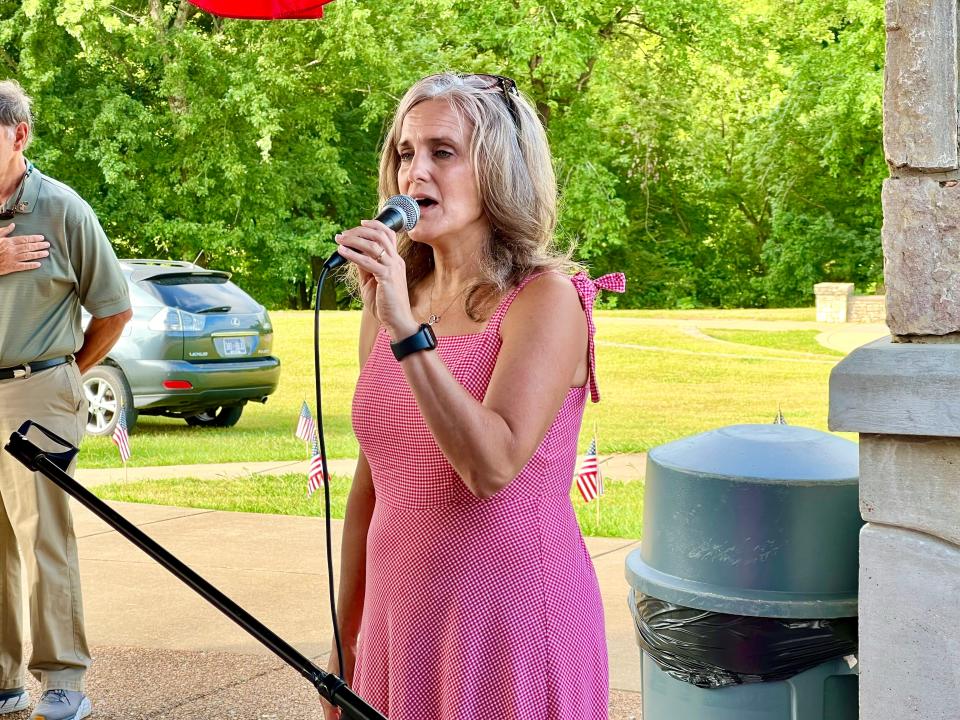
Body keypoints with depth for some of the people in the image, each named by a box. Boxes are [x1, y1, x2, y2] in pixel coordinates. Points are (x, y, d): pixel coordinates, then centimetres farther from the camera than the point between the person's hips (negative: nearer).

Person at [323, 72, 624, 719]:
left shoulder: (545, 299, -11)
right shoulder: (390, 301, 6)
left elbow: (492, 467, -24)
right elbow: (372, 481, 12)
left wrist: (406, 329, -27)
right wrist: (346, 638, 14)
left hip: (513, 620, -5)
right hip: (402, 620, 5)